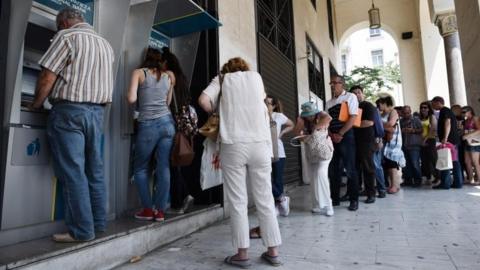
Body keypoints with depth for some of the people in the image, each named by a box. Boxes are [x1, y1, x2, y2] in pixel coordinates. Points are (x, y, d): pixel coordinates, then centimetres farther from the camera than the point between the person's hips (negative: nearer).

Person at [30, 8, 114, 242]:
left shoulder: (67, 36, -5)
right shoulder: (106, 44, 17)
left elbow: (47, 77, -9)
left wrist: (36, 105, 4)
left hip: (70, 111, -7)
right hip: (97, 111, 7)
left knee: (73, 172, -4)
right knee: (95, 170, 10)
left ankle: (82, 231, 0)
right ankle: (99, 223, 17)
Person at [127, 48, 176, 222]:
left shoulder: (139, 72, 4)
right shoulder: (168, 76, 15)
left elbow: (131, 99, -7)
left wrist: (141, 98, 14)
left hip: (148, 126, -3)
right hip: (167, 123, 4)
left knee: (140, 169, 12)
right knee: (164, 168, 3)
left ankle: (148, 209, 12)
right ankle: (160, 210, 8)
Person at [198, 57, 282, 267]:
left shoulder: (221, 79, 13)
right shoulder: (256, 76, 19)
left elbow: (204, 100, -3)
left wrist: (216, 113, 15)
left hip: (233, 145, -2)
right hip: (260, 144, 2)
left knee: (237, 202, 4)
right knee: (265, 199, 8)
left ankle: (242, 254, 8)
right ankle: (273, 252, 15)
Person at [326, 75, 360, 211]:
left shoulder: (350, 97, 1)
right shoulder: (329, 102, 17)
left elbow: (352, 118, -9)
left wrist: (340, 134, -14)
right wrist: (331, 135, -5)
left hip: (346, 136, -5)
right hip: (332, 138, 5)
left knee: (350, 168, -3)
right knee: (334, 169, 7)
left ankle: (354, 200, 7)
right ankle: (335, 198, 16)